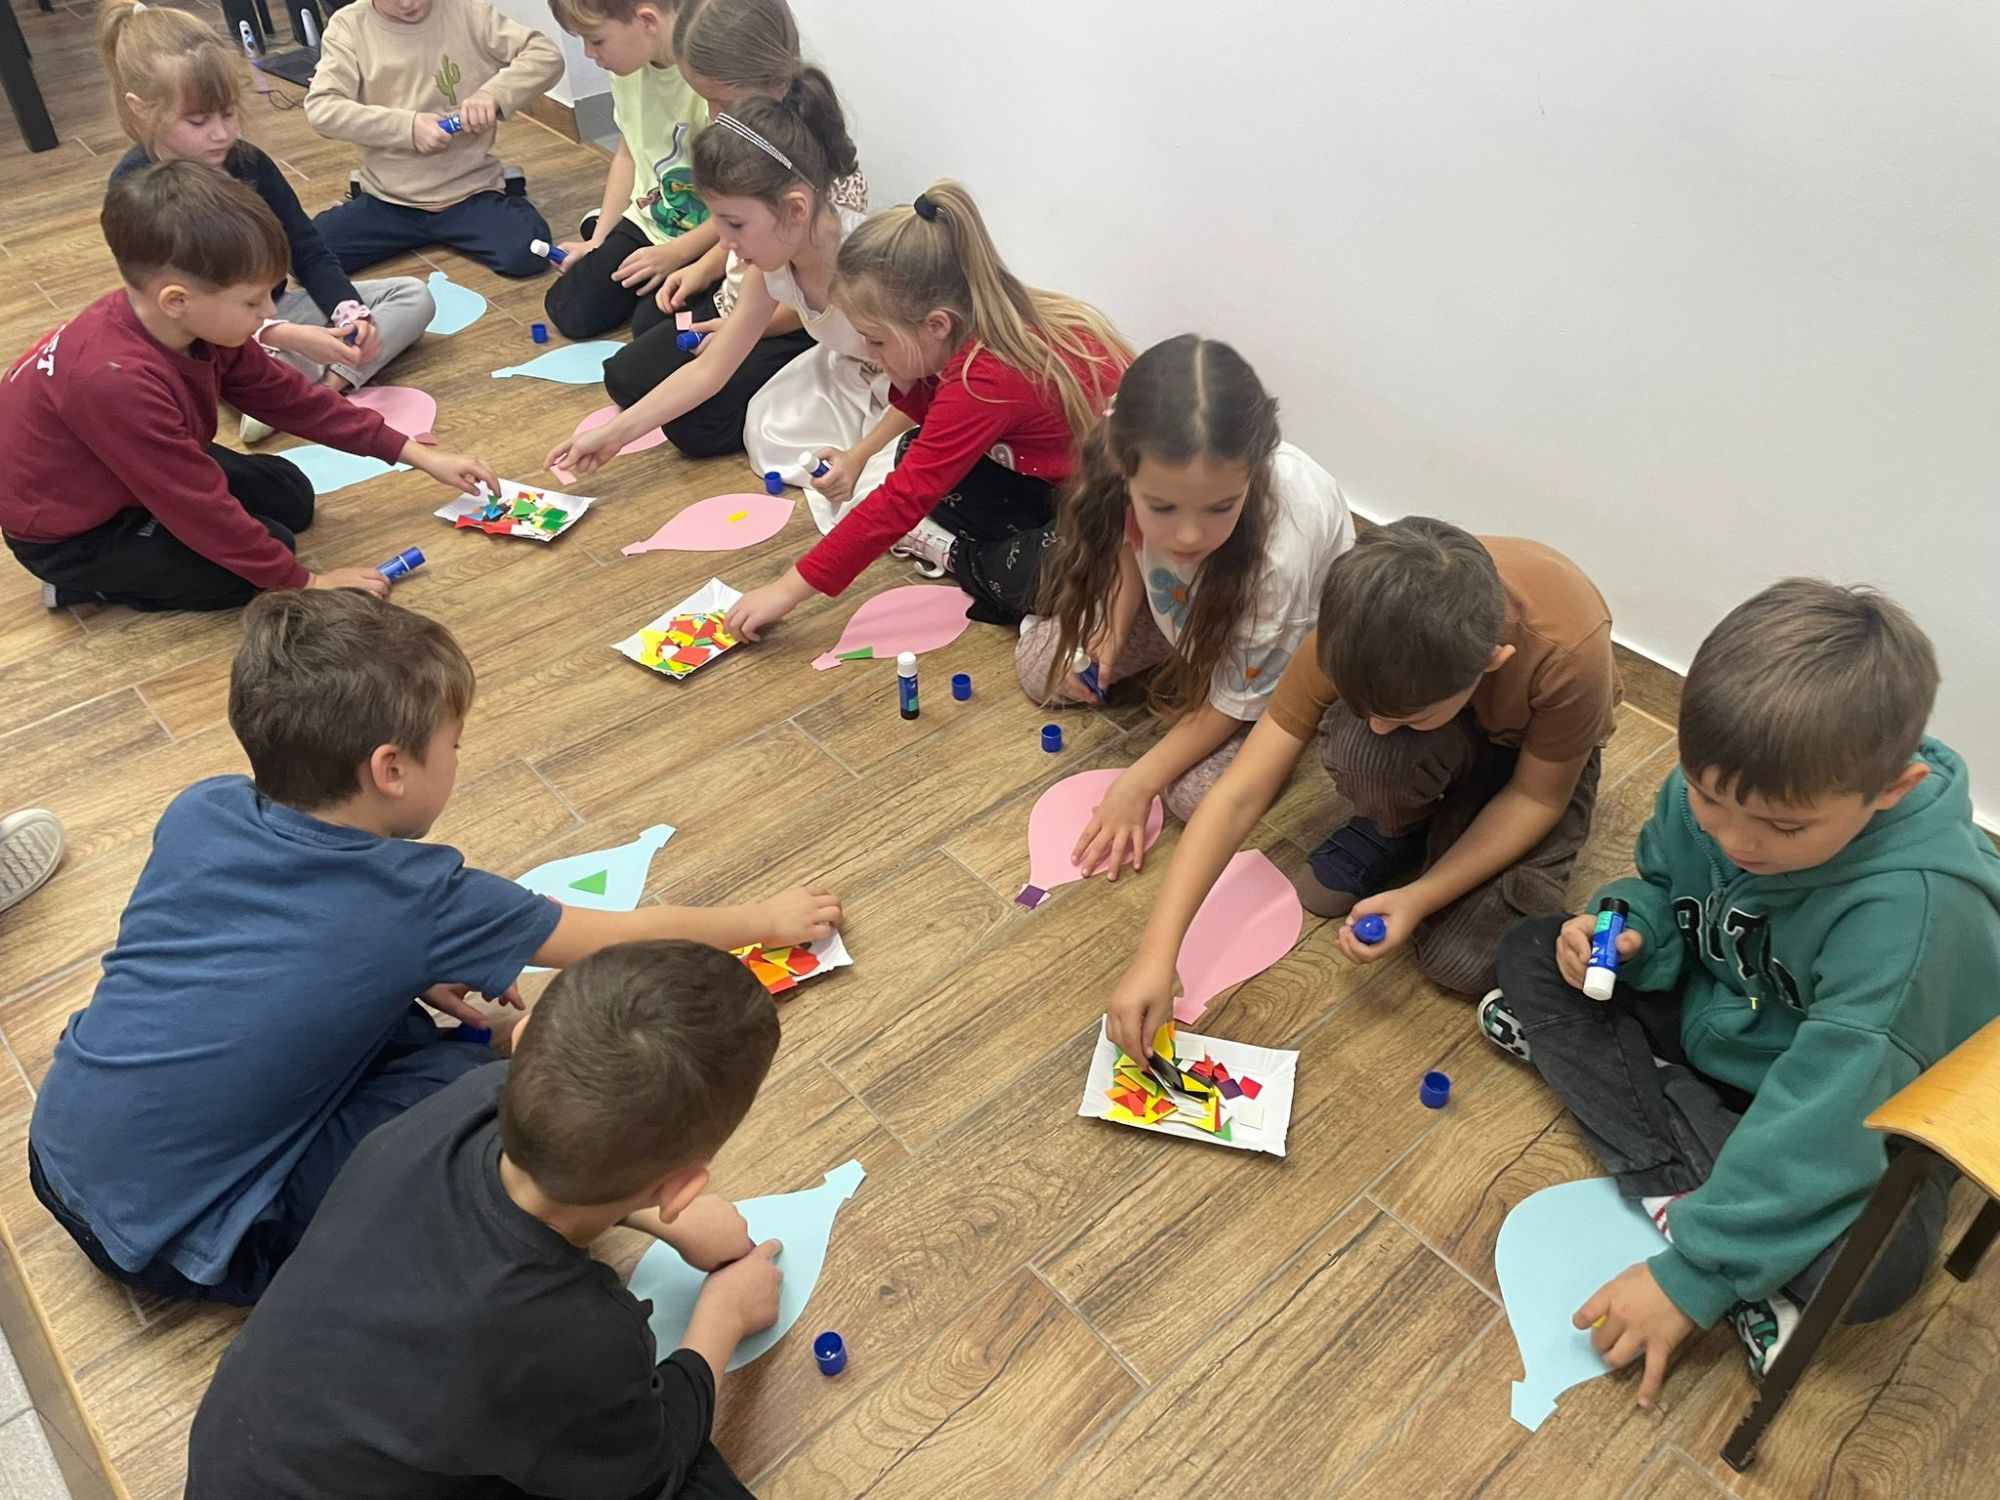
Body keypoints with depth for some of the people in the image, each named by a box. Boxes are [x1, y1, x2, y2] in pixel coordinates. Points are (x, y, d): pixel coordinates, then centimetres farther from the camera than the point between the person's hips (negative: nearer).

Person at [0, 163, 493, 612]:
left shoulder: (192, 325, -15)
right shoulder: (117, 381, -40)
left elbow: (288, 396, -3)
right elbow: (203, 509, -33)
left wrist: (416, 455, -3)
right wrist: (305, 584, -24)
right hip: (69, 531, -8)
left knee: (290, 495, 9)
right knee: (269, 541, -17)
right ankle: (88, 583, -1)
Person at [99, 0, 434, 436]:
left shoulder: (248, 163, -3)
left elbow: (309, 254, -1)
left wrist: (349, 310, -23)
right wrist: (286, 338, -37)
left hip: (274, 313, 6)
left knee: (414, 295, -7)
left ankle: (328, 380, -28)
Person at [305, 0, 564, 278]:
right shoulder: (349, 25, -2)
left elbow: (547, 56, -4)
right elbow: (320, 109, -11)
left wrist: (493, 93, -22)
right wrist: (408, 126, -23)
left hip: (470, 193, -1)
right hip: (388, 200, 2)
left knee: (526, 253, -31)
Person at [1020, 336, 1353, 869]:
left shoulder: (1279, 552, -44)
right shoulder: (1141, 466, -33)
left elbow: (1236, 701, -26)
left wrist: (1137, 783, -22)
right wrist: (1111, 634, -14)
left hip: (1280, 647, -4)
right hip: (1181, 602, 5)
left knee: (1196, 790, -20)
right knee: (1040, 666, 0)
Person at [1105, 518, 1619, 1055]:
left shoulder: (1567, 655, -40)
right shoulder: (1356, 630, -34)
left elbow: (1538, 796, -20)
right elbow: (1239, 795, -32)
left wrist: (1420, 897, -30)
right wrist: (1155, 956, -38)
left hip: (1536, 750, -1)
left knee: (1464, 961, -22)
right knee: (1356, 747, -36)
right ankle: (1398, 828, -2)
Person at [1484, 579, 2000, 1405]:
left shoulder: (1916, 910, -37)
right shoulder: (1710, 790, -20)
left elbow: (1824, 1116, -36)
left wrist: (1695, 1272, -33)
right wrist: (1624, 930, -22)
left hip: (1857, 1123, -6)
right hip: (1714, 1020, 7)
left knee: (1868, 1263, -35)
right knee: (1531, 953, -8)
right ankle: (1677, 1186, -19)